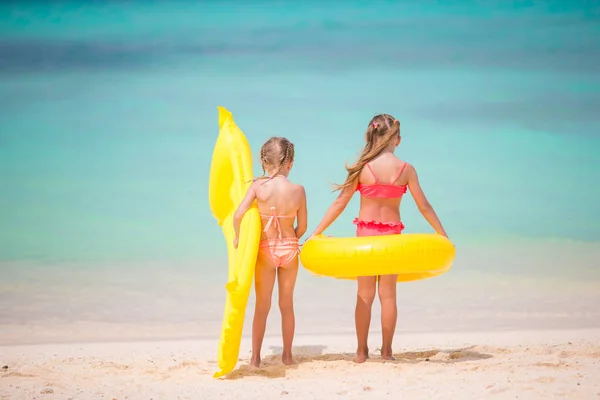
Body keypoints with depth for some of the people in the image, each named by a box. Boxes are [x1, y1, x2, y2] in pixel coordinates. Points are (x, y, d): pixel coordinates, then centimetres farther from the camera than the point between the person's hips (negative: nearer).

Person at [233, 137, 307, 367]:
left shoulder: (259, 186, -14)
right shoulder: (298, 190, -10)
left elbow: (238, 215, -21)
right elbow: (302, 227, -2)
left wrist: (238, 238, -3)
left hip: (265, 249, -1)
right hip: (289, 249, 1)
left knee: (262, 305, 11)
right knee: (287, 304, 16)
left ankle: (256, 357, 15)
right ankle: (287, 355, 24)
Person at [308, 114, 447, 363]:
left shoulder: (363, 167, -9)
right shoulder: (406, 169, -6)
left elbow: (340, 203, -7)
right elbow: (424, 207, -1)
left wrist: (315, 233, 0)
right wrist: (443, 235, 12)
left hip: (366, 233, 0)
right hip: (392, 234, 0)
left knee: (365, 295, 9)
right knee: (388, 294, 9)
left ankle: (362, 351, 12)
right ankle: (386, 351, 12)